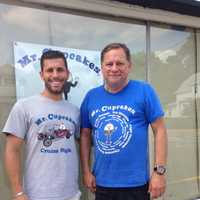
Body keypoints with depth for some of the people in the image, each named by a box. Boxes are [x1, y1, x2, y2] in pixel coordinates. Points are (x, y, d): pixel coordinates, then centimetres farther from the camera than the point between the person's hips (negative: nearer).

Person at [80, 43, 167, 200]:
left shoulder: (144, 91, -7)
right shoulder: (91, 96, 3)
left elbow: (159, 130, -7)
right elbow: (85, 135, 8)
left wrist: (159, 171, -10)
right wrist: (86, 171, 5)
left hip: (135, 183, -3)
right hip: (102, 183, 3)